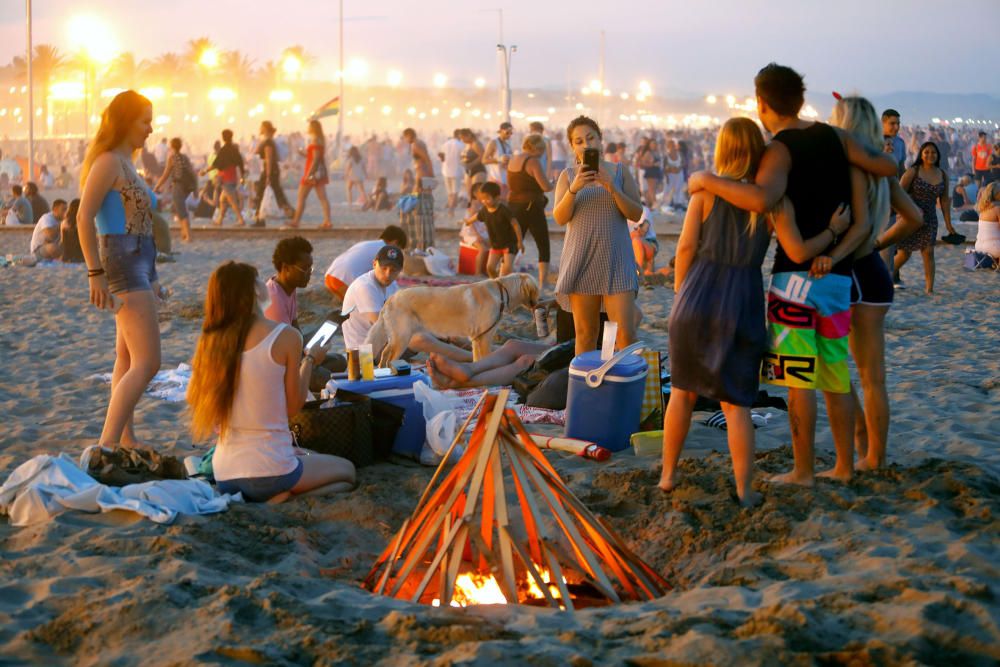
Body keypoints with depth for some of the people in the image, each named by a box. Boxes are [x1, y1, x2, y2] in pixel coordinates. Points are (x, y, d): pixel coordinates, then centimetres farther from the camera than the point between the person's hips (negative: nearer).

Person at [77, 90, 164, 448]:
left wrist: (150, 277, 23)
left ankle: (126, 439, 22)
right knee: (147, 362, -16)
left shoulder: (126, 164, 17)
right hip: (122, 263, -10)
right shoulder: (108, 162, -12)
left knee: (128, 359, 15)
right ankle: (106, 445, -19)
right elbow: (84, 218, -19)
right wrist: (95, 273, -22)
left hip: (139, 264, 10)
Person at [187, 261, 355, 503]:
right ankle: (288, 501, -7)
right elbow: (293, 406, -3)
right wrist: (309, 361, 13)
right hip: (270, 471, -7)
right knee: (347, 470, 22)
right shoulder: (285, 336, -11)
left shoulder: (211, 340, 3)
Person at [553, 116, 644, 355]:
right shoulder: (568, 176, 8)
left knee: (625, 333, -10)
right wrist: (574, 189, -19)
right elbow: (559, 218, -2)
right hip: (581, 261, 1)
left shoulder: (620, 172, 6)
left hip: (615, 261, -1)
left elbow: (636, 214, -1)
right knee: (585, 334, 4)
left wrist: (612, 188, -15)